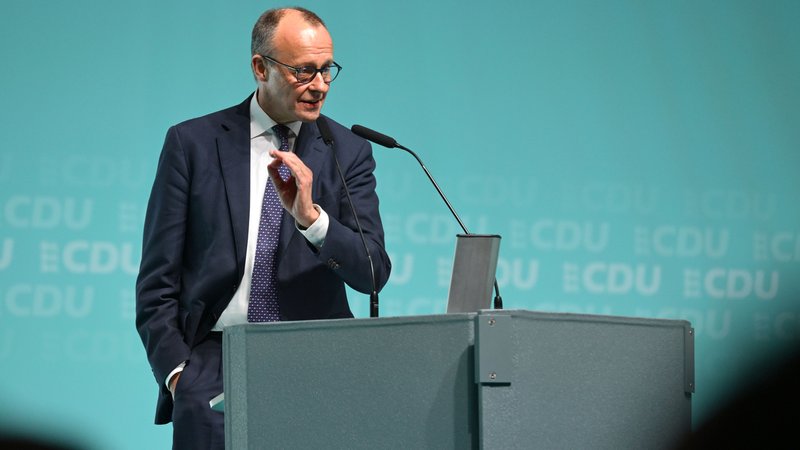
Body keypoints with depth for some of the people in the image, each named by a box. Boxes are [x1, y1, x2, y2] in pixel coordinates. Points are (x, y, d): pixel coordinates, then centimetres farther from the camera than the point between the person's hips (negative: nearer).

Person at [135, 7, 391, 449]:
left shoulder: (348, 151, 9)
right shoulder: (193, 143, 6)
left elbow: (373, 274, 0)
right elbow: (157, 280, 5)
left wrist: (311, 216, -16)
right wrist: (176, 371, -6)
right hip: (215, 364, -1)